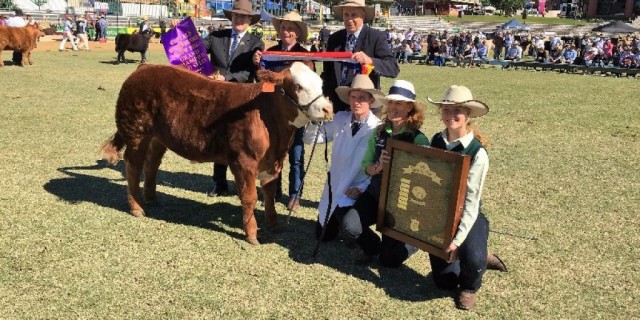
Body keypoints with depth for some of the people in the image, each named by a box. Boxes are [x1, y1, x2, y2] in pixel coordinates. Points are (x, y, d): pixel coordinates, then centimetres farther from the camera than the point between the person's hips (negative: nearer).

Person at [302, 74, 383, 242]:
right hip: (333, 188, 5)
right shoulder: (339, 119, -2)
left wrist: (362, 188, -23)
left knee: (329, 235, -15)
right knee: (321, 235, 12)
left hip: (356, 193, -5)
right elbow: (309, 139, -2)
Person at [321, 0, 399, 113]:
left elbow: (394, 68, -16)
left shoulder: (376, 37, -7)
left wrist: (370, 61, -33)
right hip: (337, 103, 4)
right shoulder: (334, 38, 7)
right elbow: (327, 71, 13)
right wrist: (325, 95, -1)